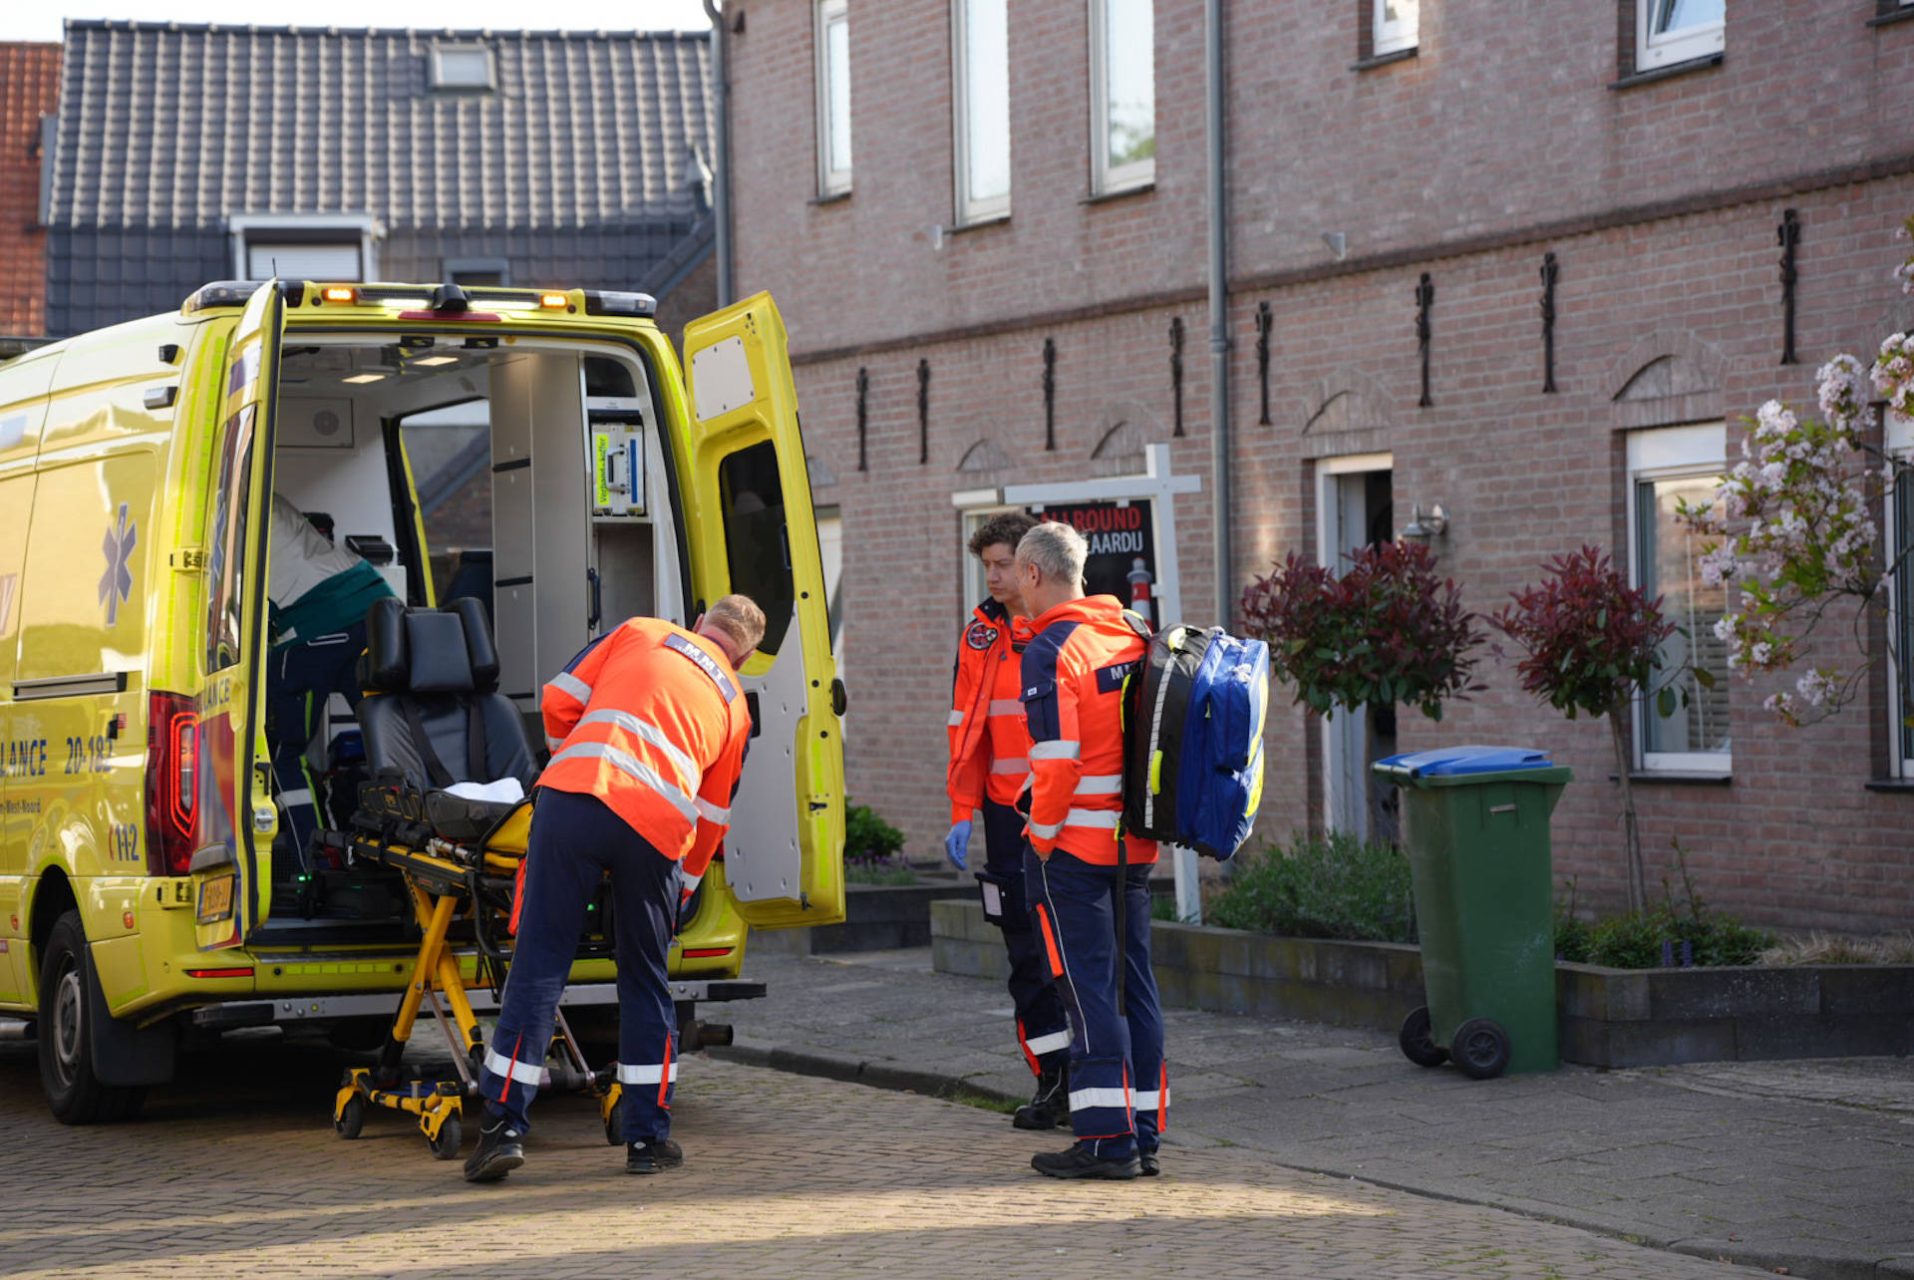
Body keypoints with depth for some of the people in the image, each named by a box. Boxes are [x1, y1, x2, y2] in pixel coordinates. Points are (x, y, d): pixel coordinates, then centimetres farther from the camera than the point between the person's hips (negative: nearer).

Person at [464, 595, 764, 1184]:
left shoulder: (639, 632, 23)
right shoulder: (733, 705, 27)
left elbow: (559, 701, 16)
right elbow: (712, 819, 28)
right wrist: (678, 893, 40)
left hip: (574, 799, -1)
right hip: (658, 830, 1)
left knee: (540, 965, 2)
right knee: (645, 979, 17)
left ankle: (504, 1124, -3)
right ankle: (648, 1138, 20)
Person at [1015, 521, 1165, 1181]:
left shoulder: (1050, 651, -13)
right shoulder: (1133, 635, 11)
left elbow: (1057, 759, -19)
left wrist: (1043, 838, -8)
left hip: (1075, 846, -7)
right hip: (1135, 844, 7)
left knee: (1089, 988, -4)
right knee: (1133, 984, 11)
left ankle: (1107, 1138, -5)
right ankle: (1143, 1134, 14)